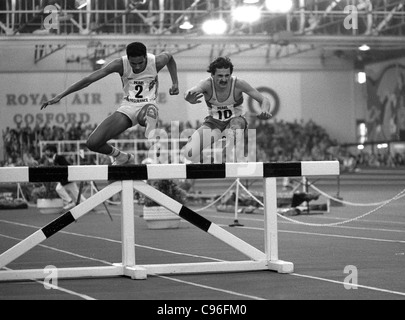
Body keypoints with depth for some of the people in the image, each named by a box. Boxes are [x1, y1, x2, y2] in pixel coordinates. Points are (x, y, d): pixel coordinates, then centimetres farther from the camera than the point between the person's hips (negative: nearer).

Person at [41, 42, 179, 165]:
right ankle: (122, 158, 18)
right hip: (127, 108, 3)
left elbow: (169, 57, 15)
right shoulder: (120, 64, -15)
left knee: (145, 116, -46)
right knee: (93, 143, -9)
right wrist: (60, 96, -17)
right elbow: (89, 79, -15)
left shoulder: (156, 62, -13)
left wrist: (175, 83, 10)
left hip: (148, 104, -3)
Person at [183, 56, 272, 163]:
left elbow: (264, 100, -19)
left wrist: (265, 111, -43)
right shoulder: (207, 84, -23)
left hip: (236, 119, -2)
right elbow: (191, 91, -45)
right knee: (190, 153, -14)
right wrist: (189, 98, -71)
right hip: (214, 121, 2)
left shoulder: (238, 84, -23)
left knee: (235, 126, -40)